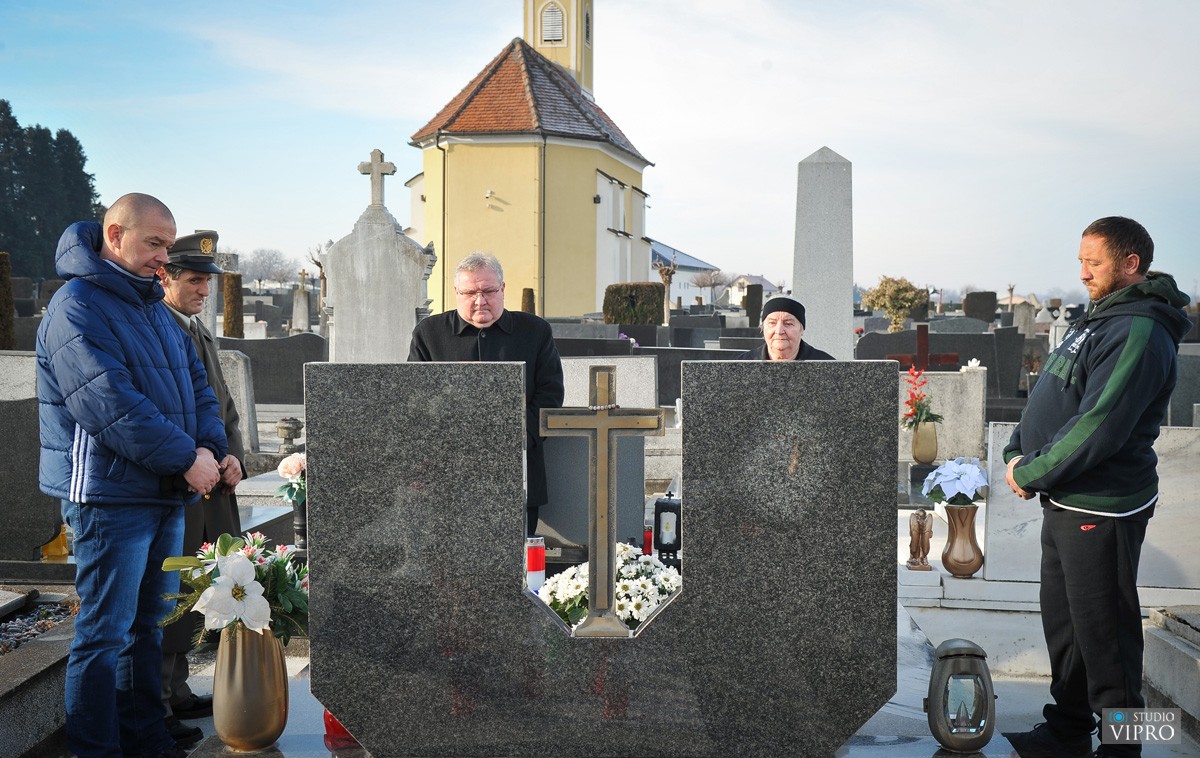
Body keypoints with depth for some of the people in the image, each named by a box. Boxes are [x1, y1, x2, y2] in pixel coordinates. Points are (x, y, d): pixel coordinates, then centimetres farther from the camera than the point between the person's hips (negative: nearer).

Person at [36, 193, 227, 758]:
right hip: (111, 495, -9)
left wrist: (209, 447, -3)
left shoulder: (152, 306, 17)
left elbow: (196, 384, 16)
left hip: (167, 494, 9)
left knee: (150, 623, 16)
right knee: (106, 633, -1)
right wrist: (186, 458, -19)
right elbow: (110, 404, -22)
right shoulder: (76, 306, -12)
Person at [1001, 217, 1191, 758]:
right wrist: (1017, 453, 2)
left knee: (1103, 634, 1)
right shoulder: (1097, 319, 13)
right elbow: (1048, 396, 17)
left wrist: (1029, 475, -16)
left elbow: (1097, 428, -25)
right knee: (1062, 622, 19)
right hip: (1064, 504, 10)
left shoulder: (1139, 332, -19)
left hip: (1101, 510, -10)